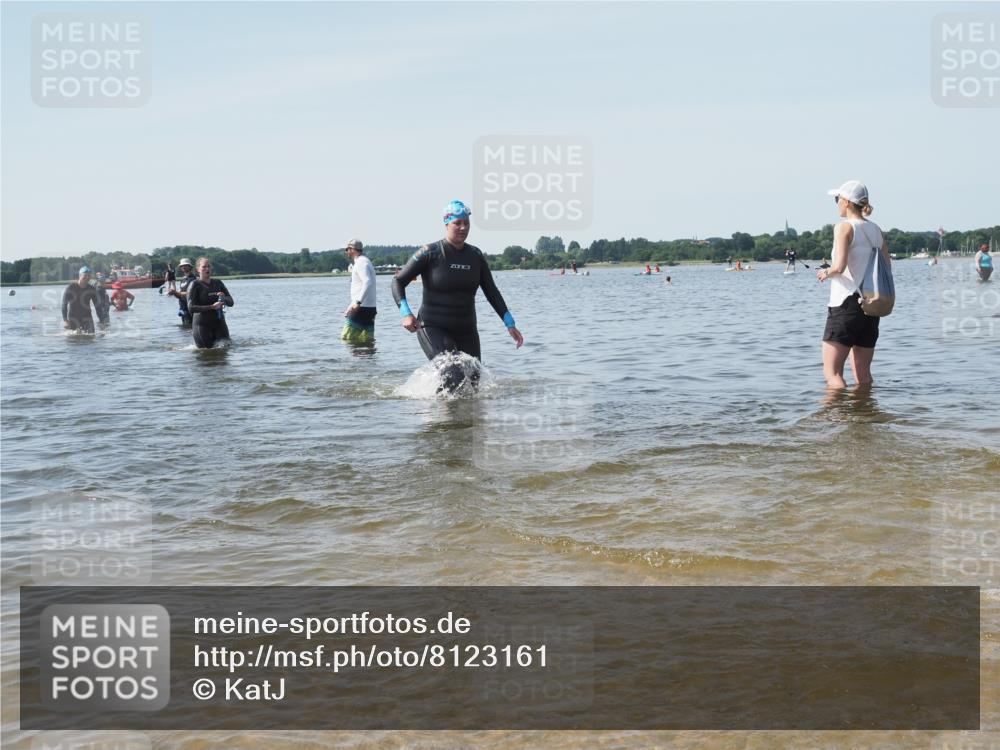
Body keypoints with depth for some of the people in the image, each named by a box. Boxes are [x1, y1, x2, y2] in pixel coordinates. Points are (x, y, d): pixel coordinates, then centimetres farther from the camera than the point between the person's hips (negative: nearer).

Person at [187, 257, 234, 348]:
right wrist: (212, 307, -21)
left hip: (219, 323, 5)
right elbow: (191, 308, -13)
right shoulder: (195, 285, -3)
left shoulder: (218, 283, 13)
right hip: (202, 324, -5)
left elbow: (231, 302, 10)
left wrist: (224, 299, -13)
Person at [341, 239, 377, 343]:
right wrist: (351, 306, 30)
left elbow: (367, 283, -26)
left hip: (361, 308, -10)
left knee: (346, 338, -11)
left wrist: (357, 302, -33)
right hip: (370, 308, 10)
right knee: (367, 340, 6)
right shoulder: (366, 261, 22)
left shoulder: (360, 262, -10)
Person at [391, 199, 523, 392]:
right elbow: (398, 282, -7)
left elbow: (491, 291, 11)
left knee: (472, 383, 5)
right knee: (454, 376, -24)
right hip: (434, 329, -5)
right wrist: (406, 313, -22)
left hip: (466, 331, 6)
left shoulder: (476, 256, 5)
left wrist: (509, 323, 3)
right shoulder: (430, 253, -10)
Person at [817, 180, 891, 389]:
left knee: (831, 372, -5)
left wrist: (826, 272, 1)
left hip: (846, 303, -7)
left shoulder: (845, 227, -8)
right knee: (863, 373, 13)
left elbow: (839, 266, -19)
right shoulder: (876, 230, 12)